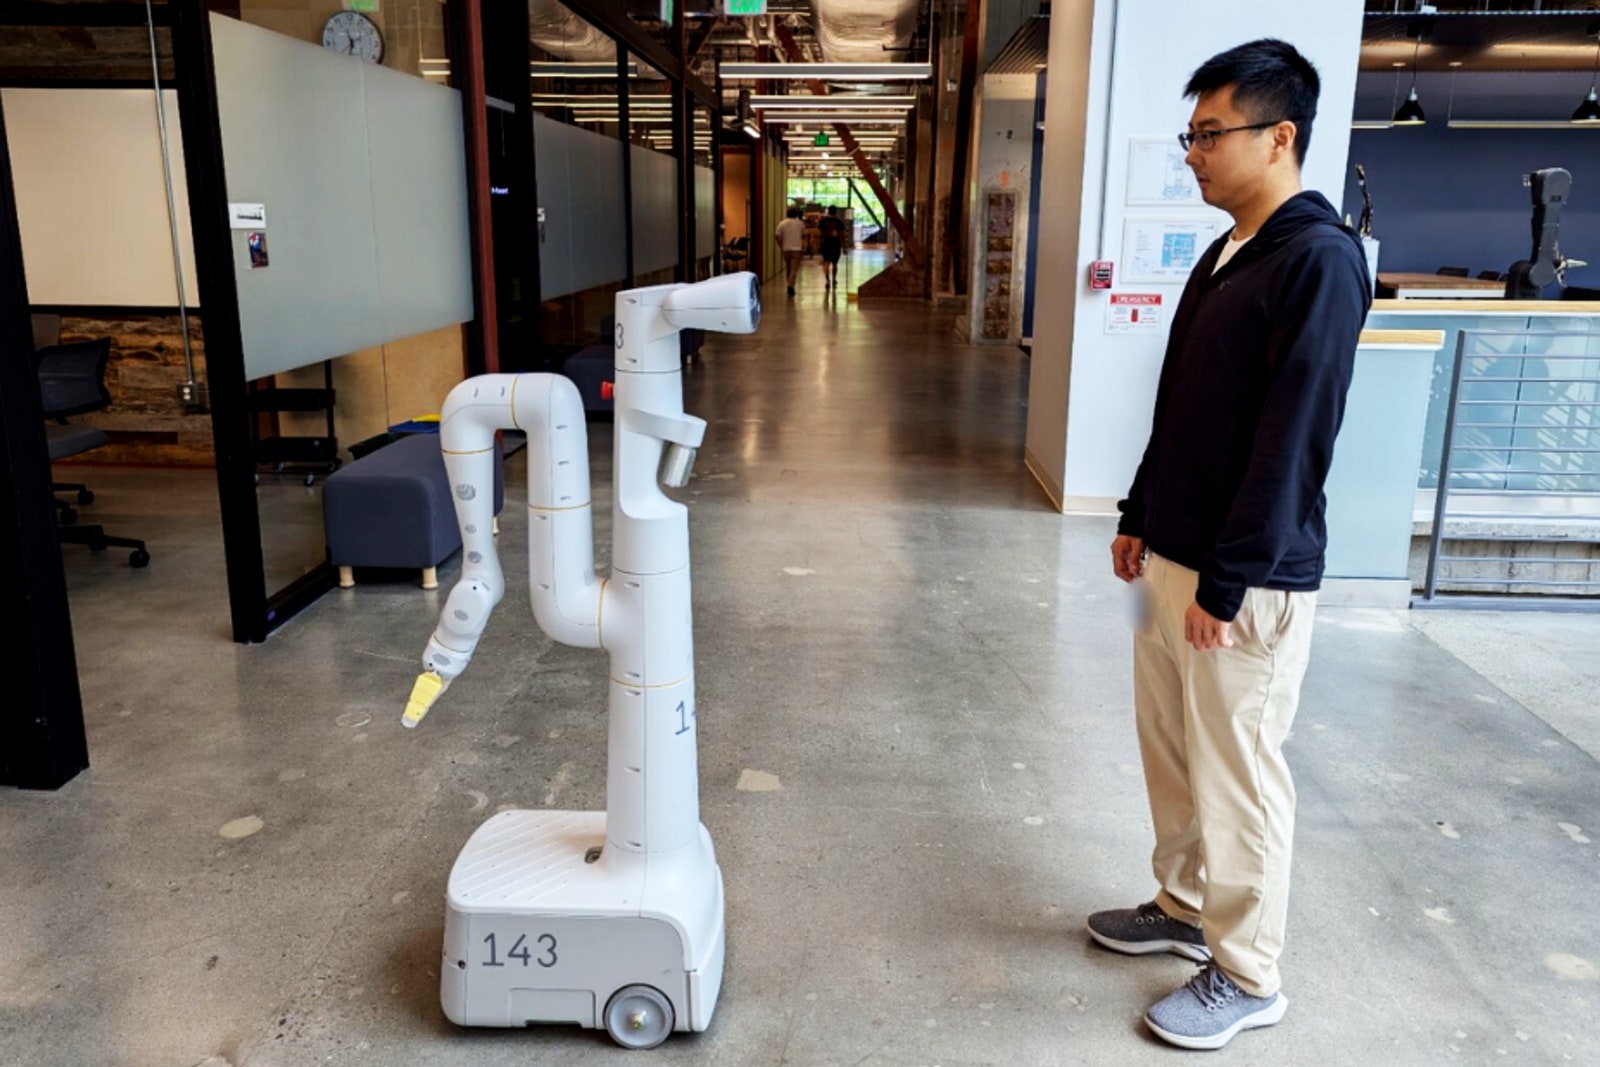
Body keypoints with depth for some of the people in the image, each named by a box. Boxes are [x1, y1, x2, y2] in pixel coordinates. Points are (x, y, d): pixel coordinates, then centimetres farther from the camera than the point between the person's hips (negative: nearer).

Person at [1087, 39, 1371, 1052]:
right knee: (1171, 750, 19)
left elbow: (1292, 438, -21)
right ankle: (1184, 907, 38)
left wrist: (1227, 585, -20)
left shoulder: (1320, 260, -16)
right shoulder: (1225, 254, 12)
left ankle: (1247, 978, 22)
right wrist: (1140, 519, 18)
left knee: (1238, 777, 4)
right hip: (1175, 560, 9)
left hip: (1248, 584, -9)